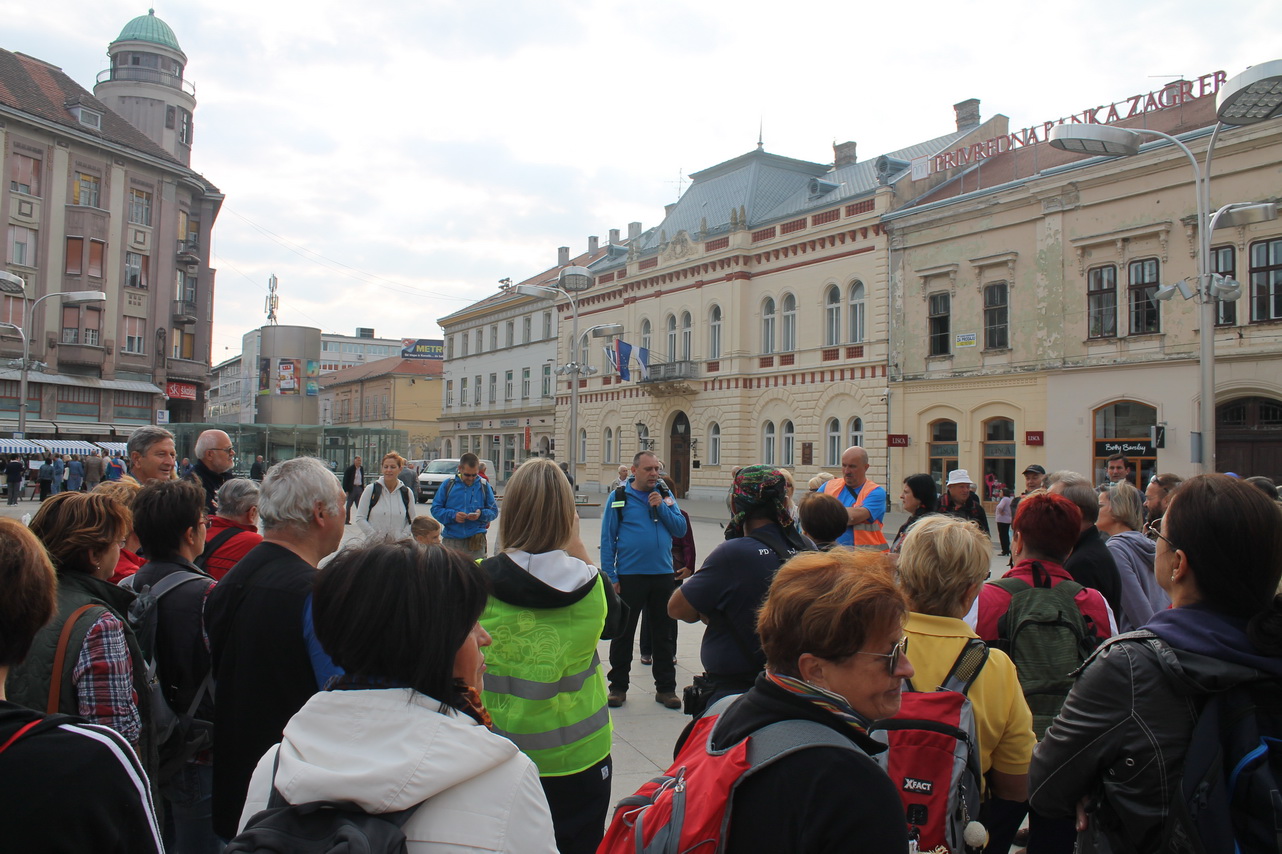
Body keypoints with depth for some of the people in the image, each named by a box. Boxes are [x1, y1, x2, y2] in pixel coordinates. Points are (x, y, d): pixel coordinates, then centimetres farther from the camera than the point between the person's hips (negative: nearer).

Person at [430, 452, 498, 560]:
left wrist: (481, 514, -13)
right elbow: (435, 509, 3)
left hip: (476, 542, 0)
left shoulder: (484, 486, 6)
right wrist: (453, 515, -14)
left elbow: (494, 511, 8)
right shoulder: (448, 485, 3)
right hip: (451, 542, 0)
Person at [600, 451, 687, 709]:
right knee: (623, 633, 8)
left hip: (663, 575, 3)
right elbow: (608, 539, -4)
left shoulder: (665, 495, 6)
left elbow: (681, 529, 1)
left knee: (663, 634, 12)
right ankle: (618, 686, 22)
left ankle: (666, 688, 23)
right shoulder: (618, 498, -3)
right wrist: (610, 576, -8)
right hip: (629, 576, -3)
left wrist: (662, 507, -12)